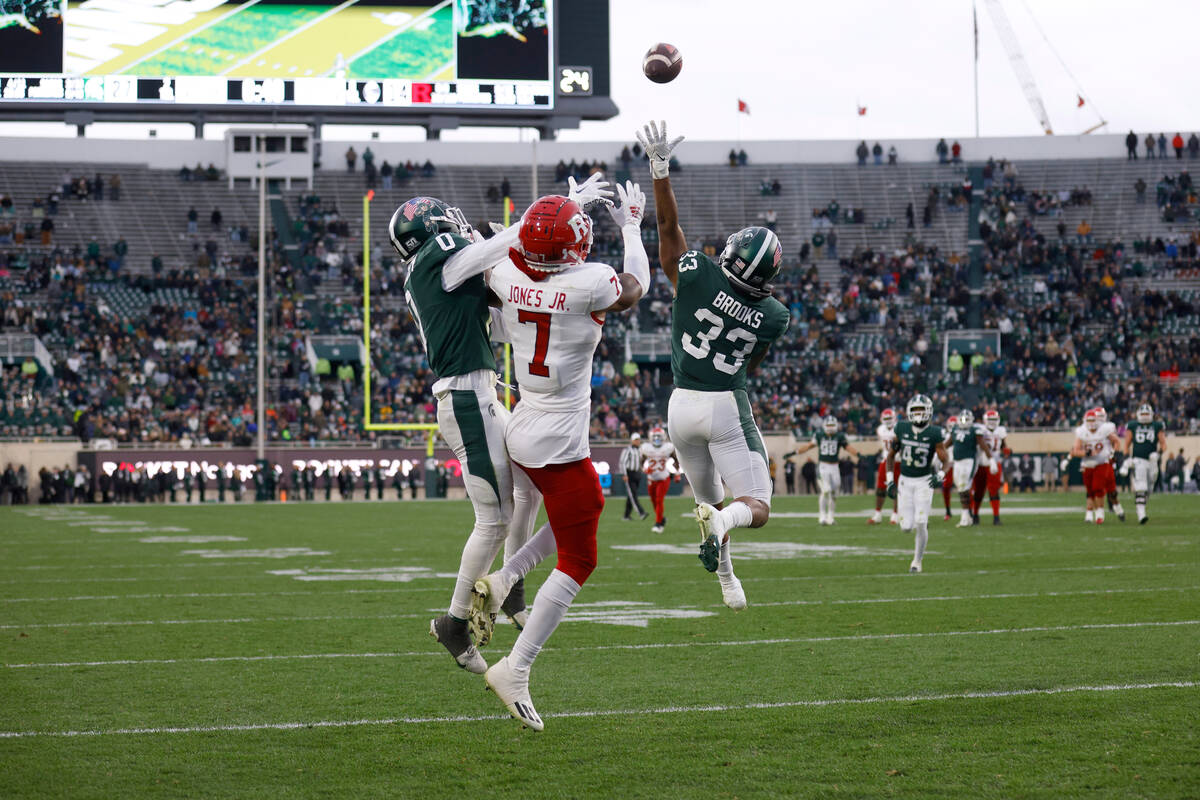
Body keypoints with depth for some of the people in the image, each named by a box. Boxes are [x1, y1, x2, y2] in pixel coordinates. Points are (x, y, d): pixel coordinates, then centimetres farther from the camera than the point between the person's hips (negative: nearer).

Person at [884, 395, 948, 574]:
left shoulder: (934, 434, -11)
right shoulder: (902, 429, -3)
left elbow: (945, 461, -6)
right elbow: (891, 455, 8)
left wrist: (940, 475, -27)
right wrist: (890, 481, 3)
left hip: (924, 481, -3)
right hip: (905, 481, 3)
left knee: (920, 524, -12)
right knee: (906, 527, -1)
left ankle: (918, 560, 6)